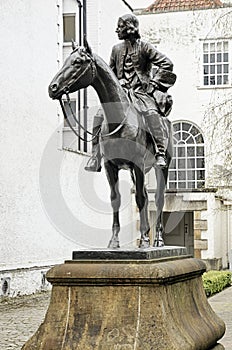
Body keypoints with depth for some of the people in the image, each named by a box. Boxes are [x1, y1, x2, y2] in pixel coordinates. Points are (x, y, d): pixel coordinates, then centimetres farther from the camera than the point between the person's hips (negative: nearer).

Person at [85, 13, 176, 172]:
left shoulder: (144, 47, 0)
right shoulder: (116, 49, 14)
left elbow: (167, 64, -3)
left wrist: (154, 82, -8)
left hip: (141, 91, -5)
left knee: (152, 113, -34)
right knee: (100, 116, -12)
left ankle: (160, 153, -34)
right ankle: (95, 159, -7)